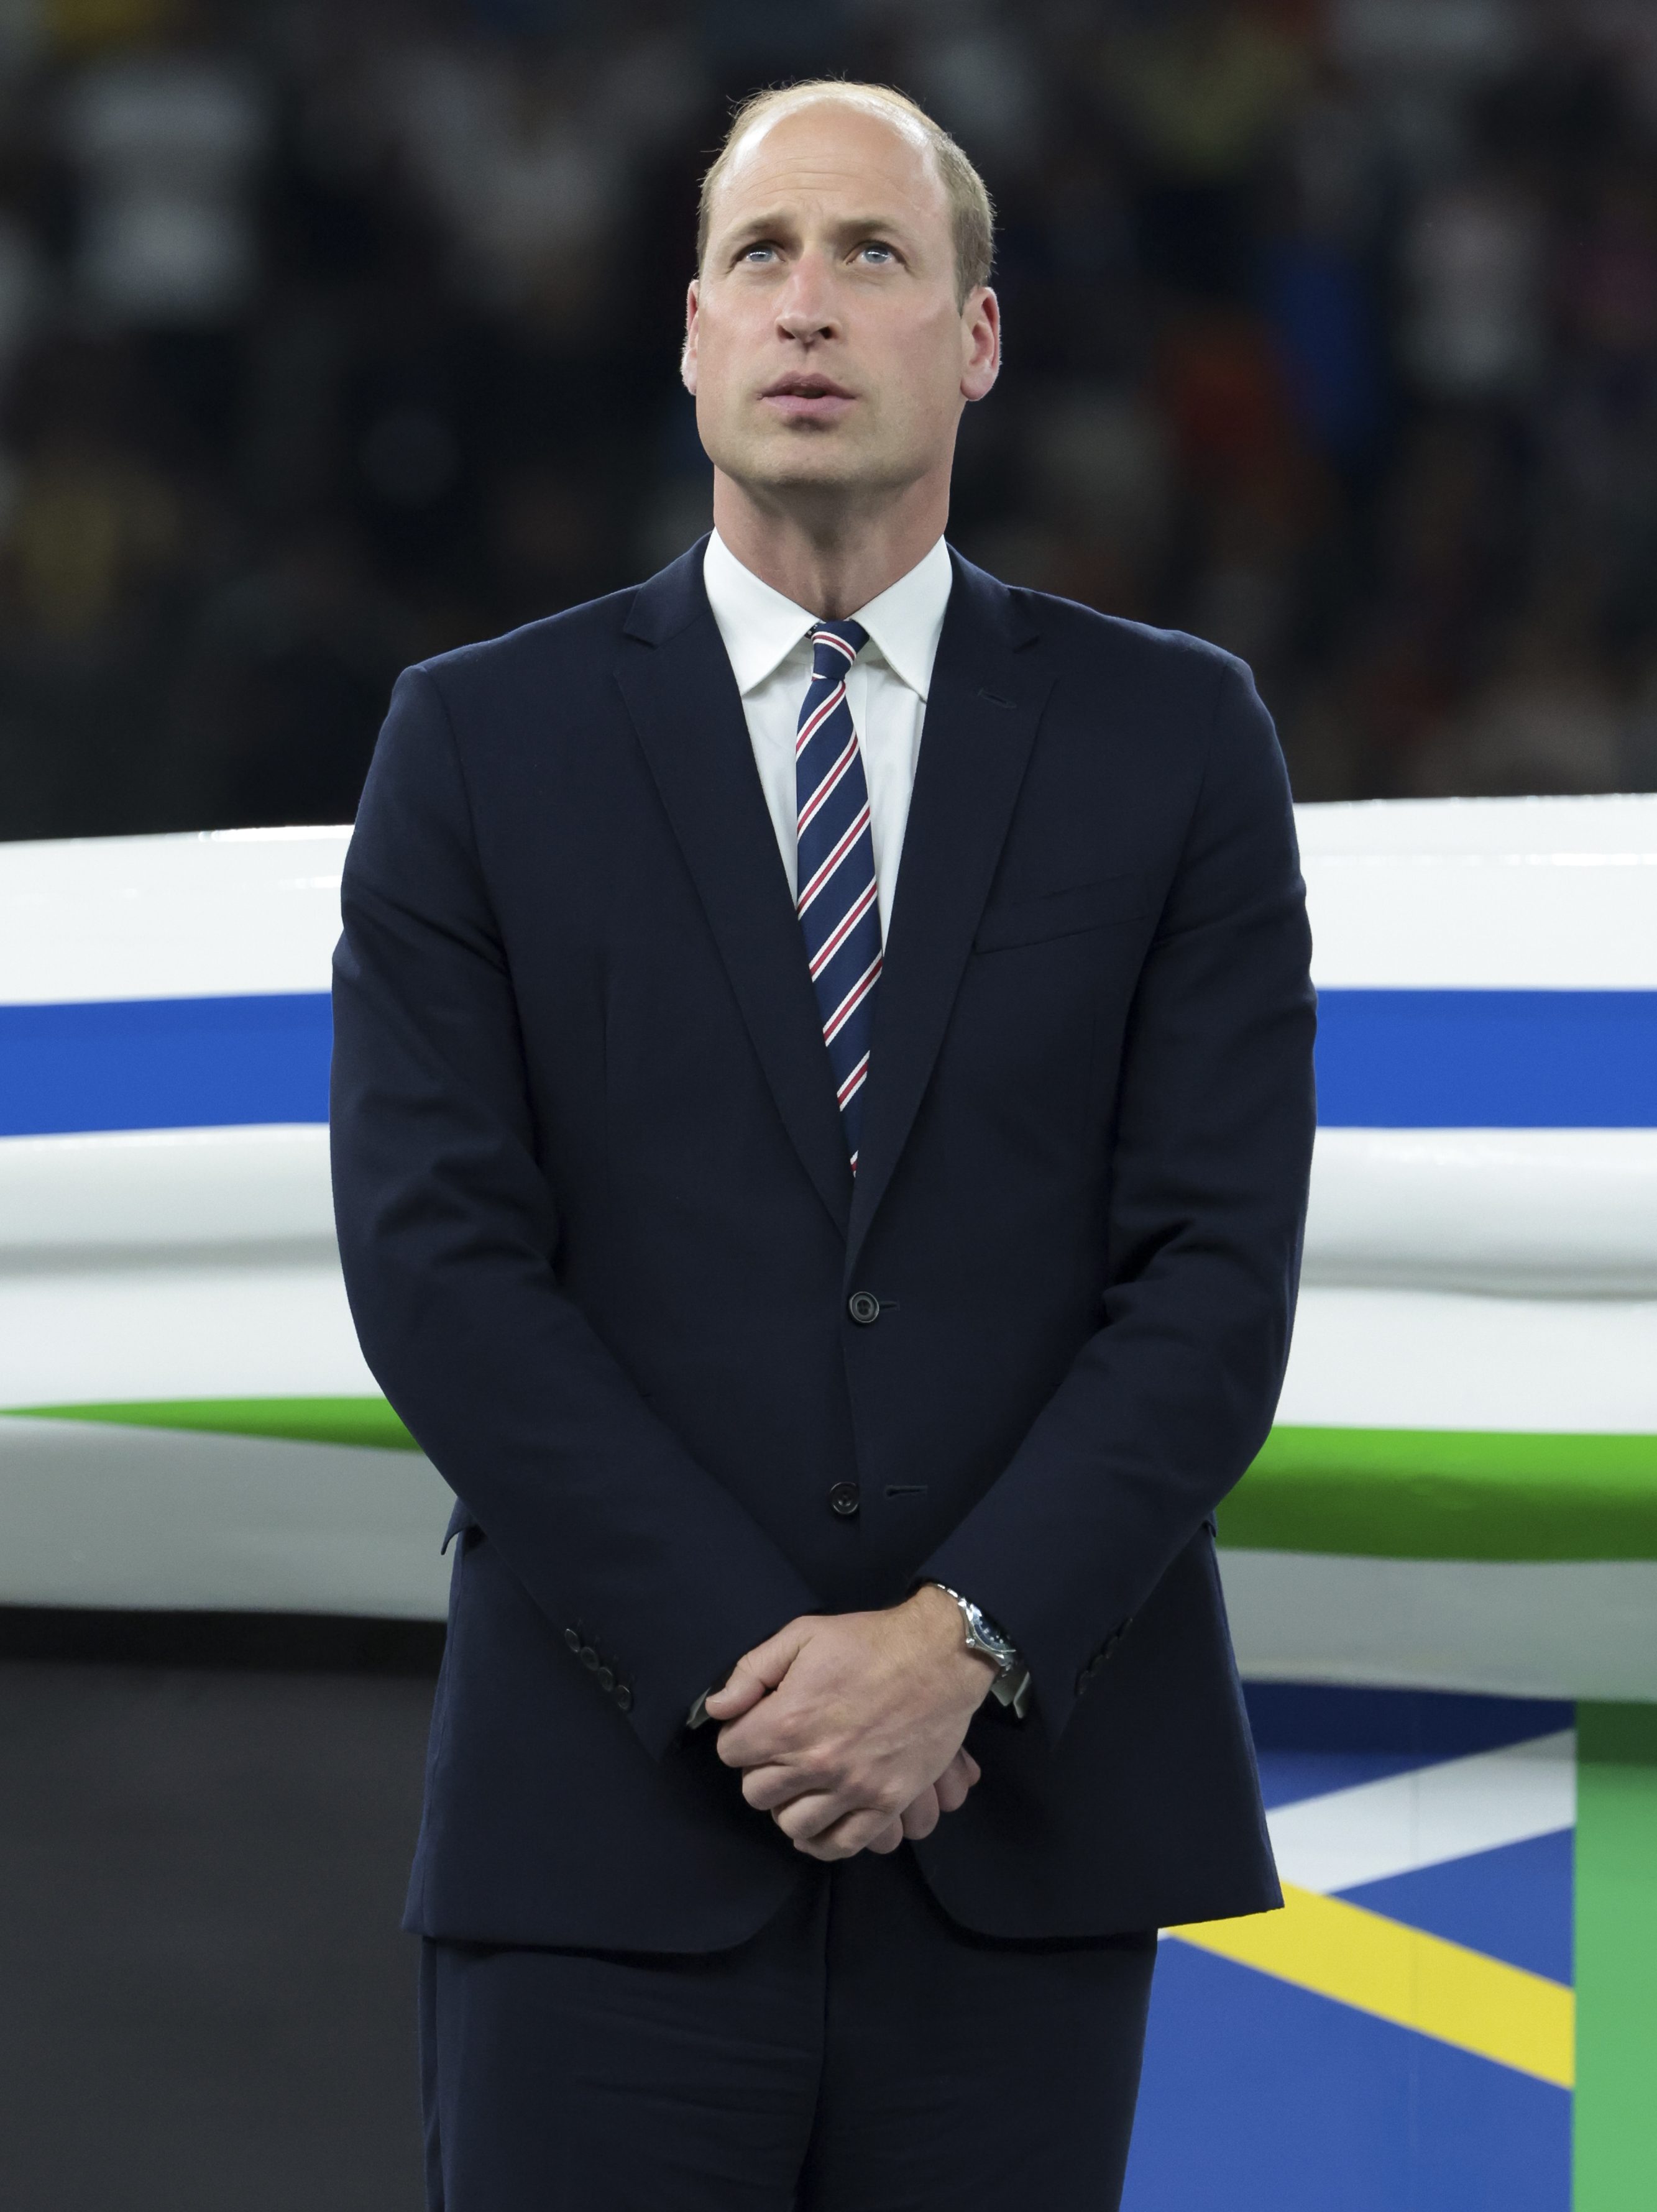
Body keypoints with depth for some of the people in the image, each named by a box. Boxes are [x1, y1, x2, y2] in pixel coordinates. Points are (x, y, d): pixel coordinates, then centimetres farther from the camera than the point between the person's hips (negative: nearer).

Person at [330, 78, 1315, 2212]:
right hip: (613, 1833, -1)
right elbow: (439, 1262, -3)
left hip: (1028, 1813, 1)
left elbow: (1215, 1266, 0)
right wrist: (751, 1670, -12)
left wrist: (963, 1643, -12)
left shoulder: (1173, 740, 7)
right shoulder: (483, 743, 5)